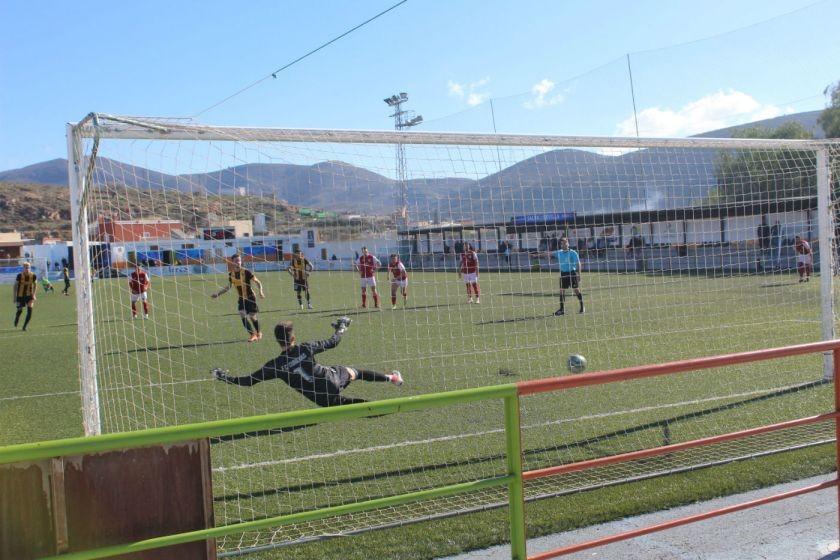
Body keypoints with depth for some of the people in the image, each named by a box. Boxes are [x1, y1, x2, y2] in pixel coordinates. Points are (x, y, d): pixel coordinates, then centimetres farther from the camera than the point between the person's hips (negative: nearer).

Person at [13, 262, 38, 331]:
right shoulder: (19, 275, -14)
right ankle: (16, 319, 42)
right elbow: (15, 285, -3)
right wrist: (15, 296, -5)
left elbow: (35, 285, 7)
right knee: (20, 310, 5)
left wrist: (34, 294, -3)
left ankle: (25, 326, 1)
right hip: (20, 296, -1)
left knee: (30, 310, -13)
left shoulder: (33, 276, -9)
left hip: (29, 295, 1)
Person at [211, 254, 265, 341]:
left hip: (250, 297, -4)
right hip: (241, 298, 4)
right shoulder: (231, 274, -1)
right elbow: (228, 287, 14)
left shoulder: (246, 272, -16)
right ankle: (253, 335, -1)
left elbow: (257, 282, -12)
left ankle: (259, 333, 25)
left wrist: (260, 291, -28)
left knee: (252, 317, -2)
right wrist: (217, 294, 9)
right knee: (242, 316, -12)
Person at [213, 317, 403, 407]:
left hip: (321, 398, 0)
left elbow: (249, 381, -6)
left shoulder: (275, 365, -11)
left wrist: (225, 377, 8)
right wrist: (341, 329, 22)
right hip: (334, 378, 1)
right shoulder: (305, 349, -11)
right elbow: (332, 342, 2)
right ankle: (391, 377, 34)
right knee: (353, 372, 27)